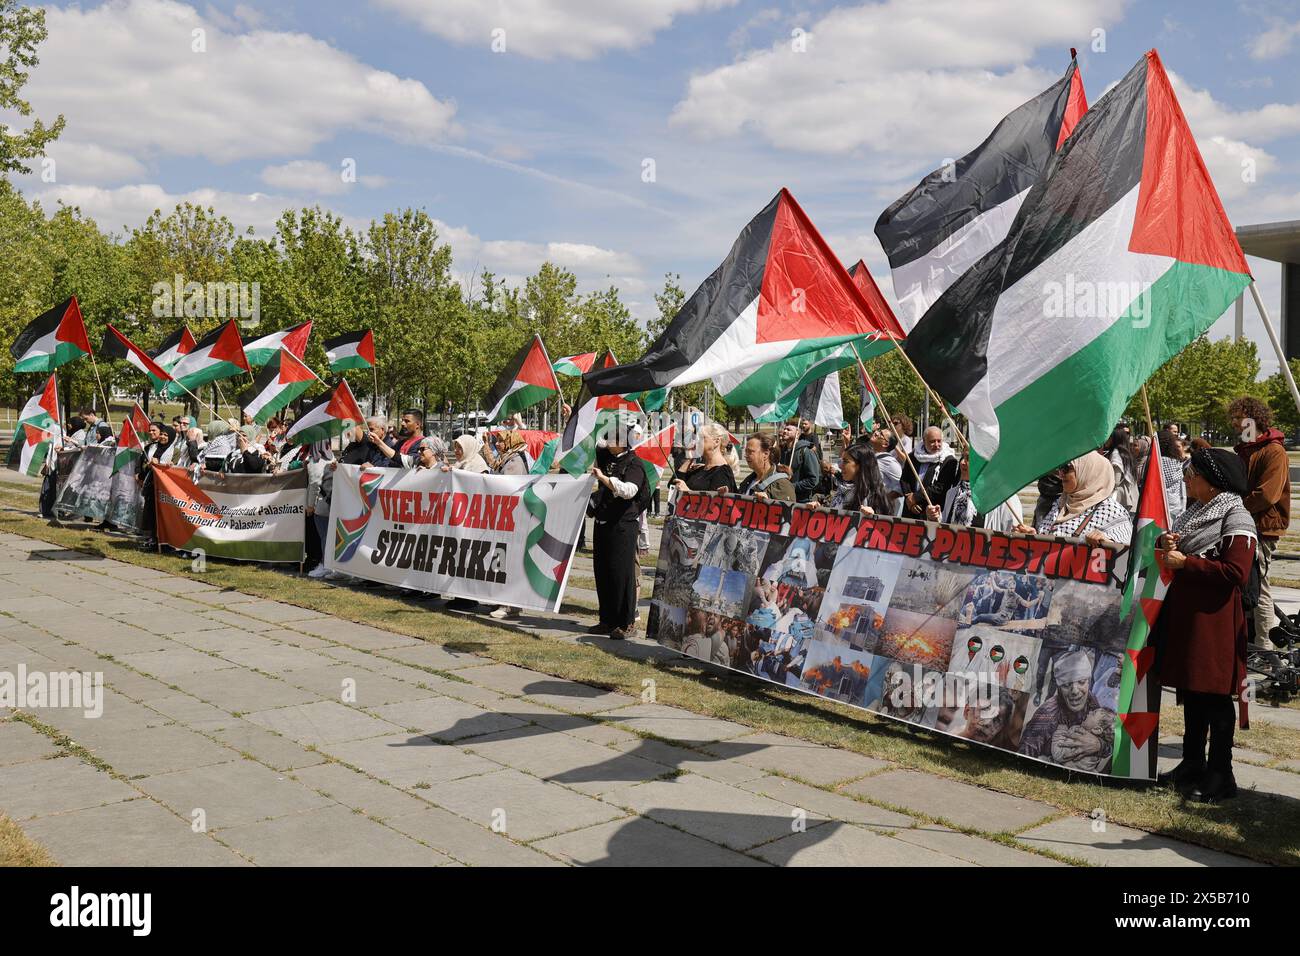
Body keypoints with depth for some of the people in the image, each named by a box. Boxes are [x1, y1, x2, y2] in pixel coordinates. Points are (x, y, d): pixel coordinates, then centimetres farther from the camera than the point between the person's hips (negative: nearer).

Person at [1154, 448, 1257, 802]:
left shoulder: (1236, 519, -14)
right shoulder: (1195, 511, 13)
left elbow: (1236, 573, -23)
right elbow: (1181, 553, 26)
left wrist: (1184, 562, -18)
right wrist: (1167, 542, 2)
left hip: (1214, 619, -8)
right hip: (1184, 613, 8)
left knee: (1214, 697, -1)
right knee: (1190, 692, 15)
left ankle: (1221, 776, 9)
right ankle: (1193, 764, 26)